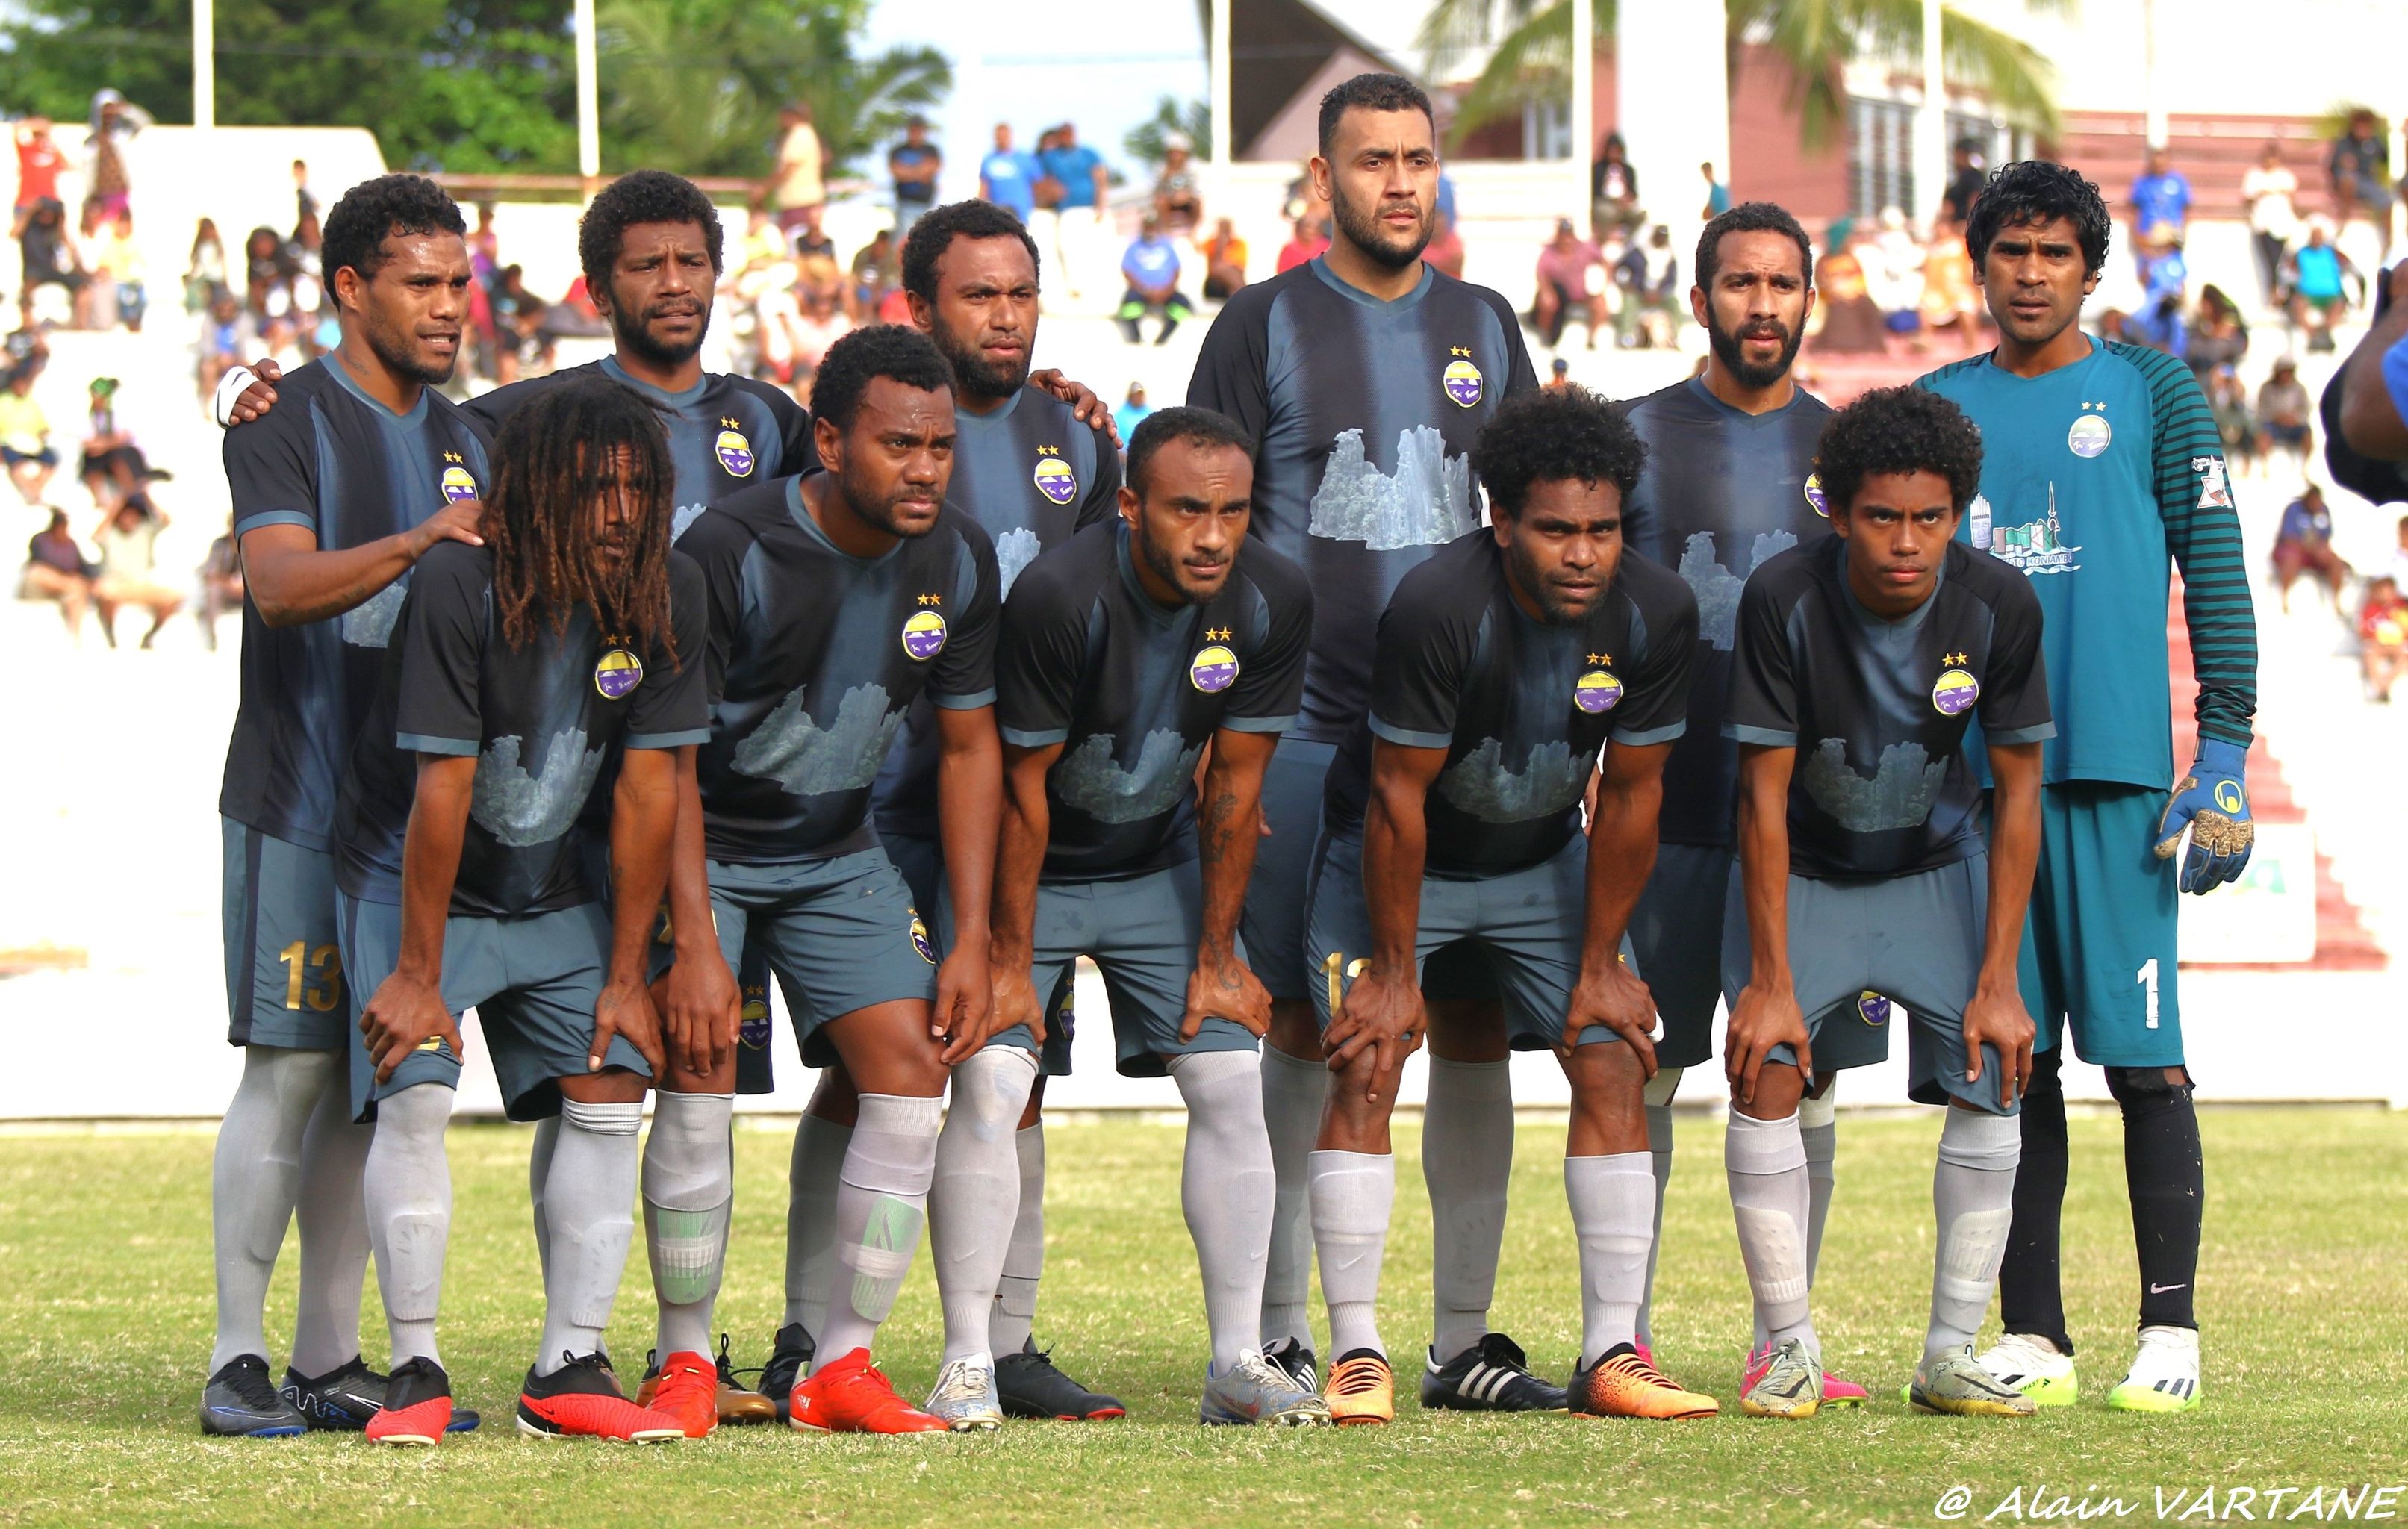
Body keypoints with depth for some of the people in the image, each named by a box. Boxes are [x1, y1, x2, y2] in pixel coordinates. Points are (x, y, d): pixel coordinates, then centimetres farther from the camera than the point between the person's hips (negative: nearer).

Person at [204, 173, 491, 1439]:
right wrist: (419, 541, -33)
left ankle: (332, 1359, 12)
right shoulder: (285, 423, -5)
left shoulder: (462, 438, 16)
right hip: (301, 802, -6)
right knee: (291, 1072, -8)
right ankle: (238, 1360, -3)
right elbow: (280, 583, -21)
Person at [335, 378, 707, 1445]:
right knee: (415, 1094, -19)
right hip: (413, 875, -5)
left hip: (551, 890, 5)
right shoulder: (459, 587, -26)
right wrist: (419, 973, -20)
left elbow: (648, 786, -8)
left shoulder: (668, 597, -11)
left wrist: (624, 977, -6)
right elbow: (442, 786, -24)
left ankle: (568, 1373, -3)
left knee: (609, 1091, -6)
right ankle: (415, 1373, -13)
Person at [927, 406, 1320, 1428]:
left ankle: (1238, 1362, 1)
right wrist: (1011, 961, -17)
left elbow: (1233, 786, -7)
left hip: (1164, 867, 4)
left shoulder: (1272, 603, -16)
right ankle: (966, 1363, -9)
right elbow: (1022, 789, -21)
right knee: (988, 1090, -16)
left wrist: (1217, 955, -3)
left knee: (1231, 1084, -5)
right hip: (1037, 871, -4)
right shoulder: (1060, 597, -29)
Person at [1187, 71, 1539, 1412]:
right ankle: (1281, 1336, 5)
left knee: (1475, 1024, 1)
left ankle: (1465, 1338, 7)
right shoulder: (1267, 325, 1)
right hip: (1308, 731, -3)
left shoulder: (1485, 328, 13)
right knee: (1306, 1026, -1)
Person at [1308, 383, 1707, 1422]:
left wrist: (1600, 962, -4)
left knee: (1614, 1064, -6)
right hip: (1395, 859, -4)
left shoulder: (1655, 612, -20)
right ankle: (1356, 1355, -14)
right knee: (1365, 1070, -17)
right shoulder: (1438, 607, -33)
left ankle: (1611, 1355, -4)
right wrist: (1392, 967, -19)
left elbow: (1630, 794, -8)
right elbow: (1396, 797, -24)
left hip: (1544, 858, 4)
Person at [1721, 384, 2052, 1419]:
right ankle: (1790, 1347, -6)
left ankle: (1951, 1356, -1)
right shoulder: (1784, 599, -27)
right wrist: (1770, 980, -23)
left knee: (1992, 1084, -10)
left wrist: (1998, 979, -15)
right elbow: (1765, 796, -21)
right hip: (1803, 868, -2)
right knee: (1767, 1080, -17)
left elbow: (2019, 796, -13)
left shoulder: (1999, 606, -22)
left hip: (1938, 866, 2)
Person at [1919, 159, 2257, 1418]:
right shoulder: (1936, 409, 15)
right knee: (2009, 1058, 4)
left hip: (2114, 764, -3)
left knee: (2140, 1052, -6)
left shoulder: (2149, 392, 5)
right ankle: (2031, 1337, 8)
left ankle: (2170, 1327, -2)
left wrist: (2226, 753, -4)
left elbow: (2215, 570, 3)